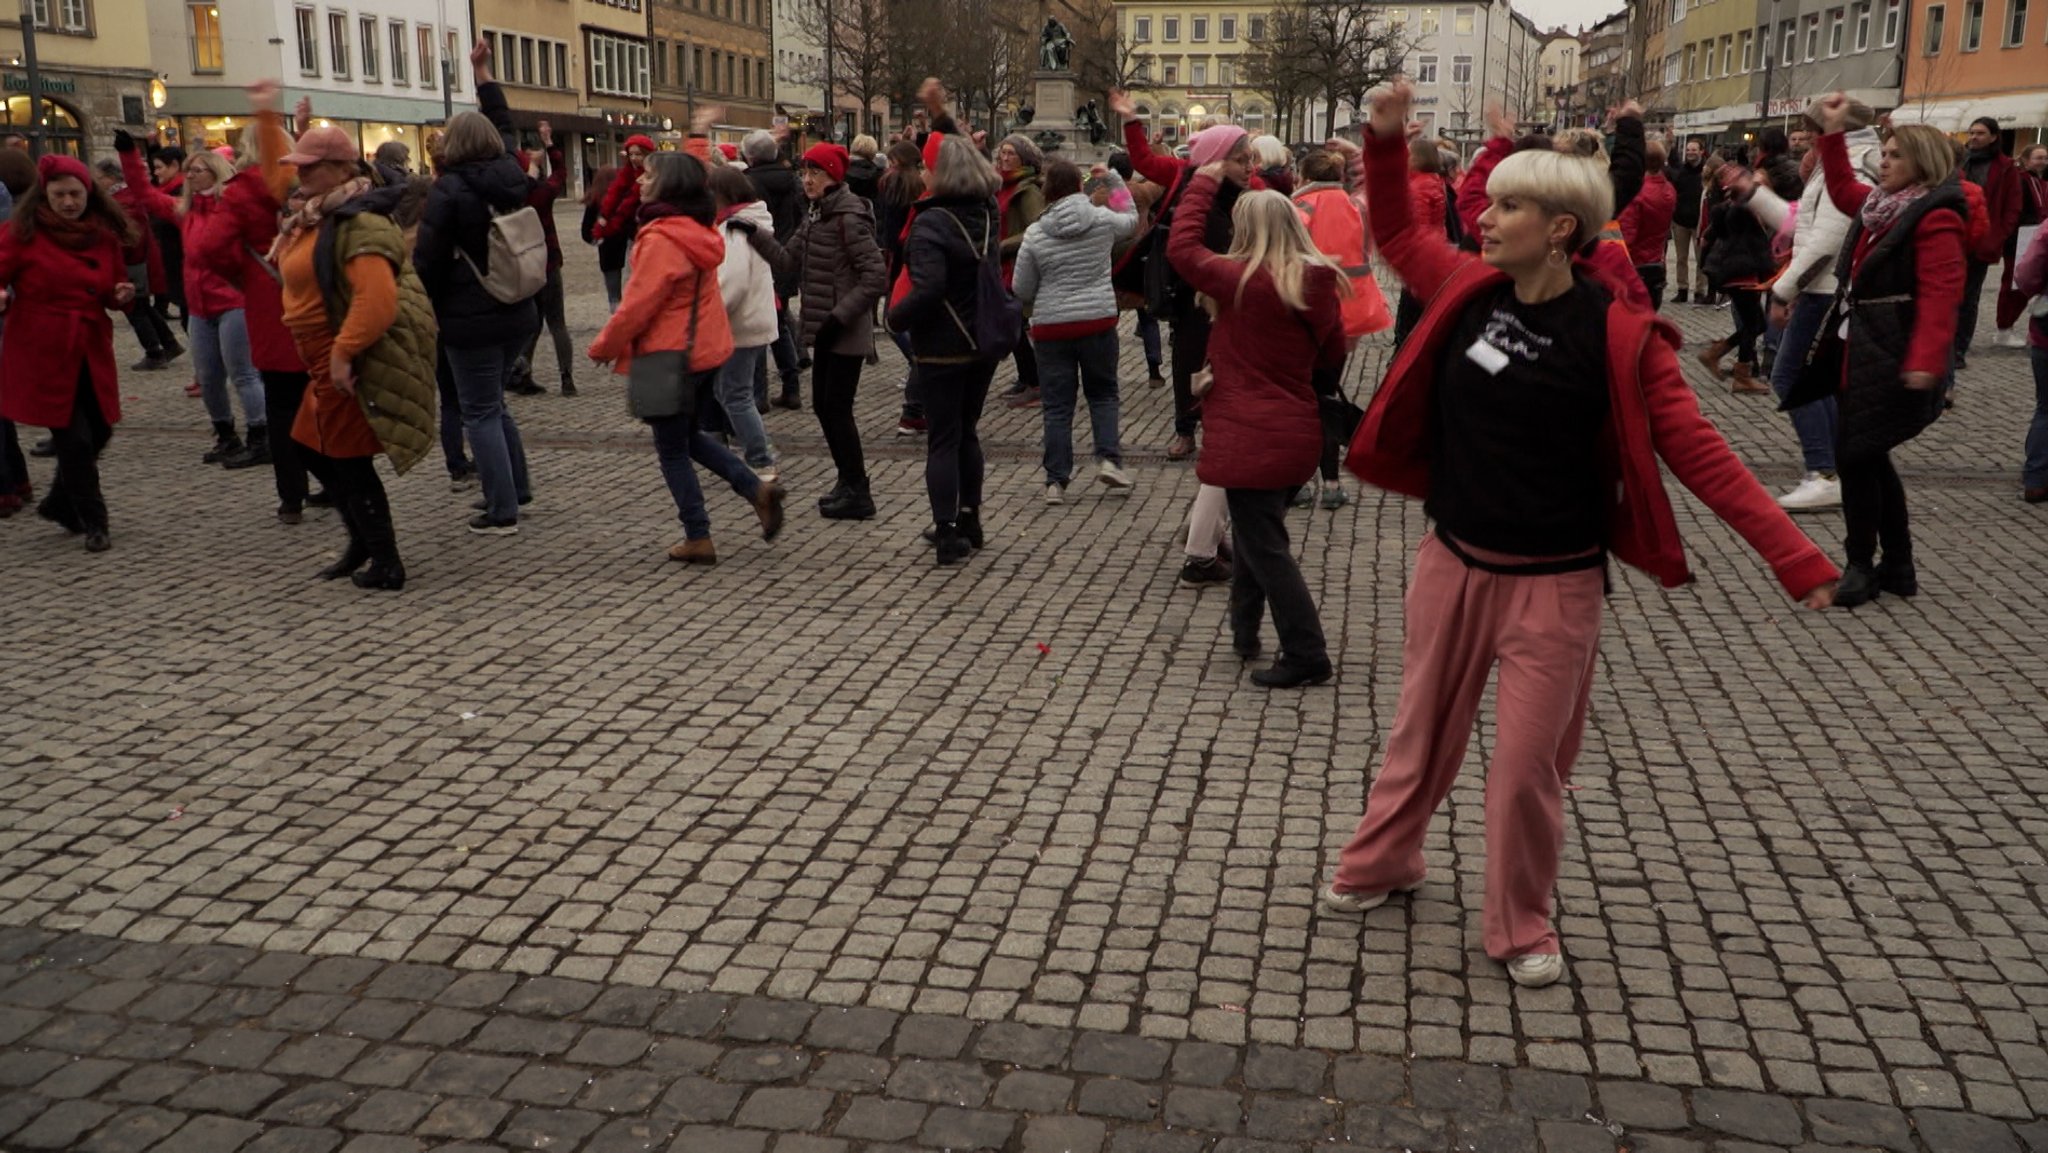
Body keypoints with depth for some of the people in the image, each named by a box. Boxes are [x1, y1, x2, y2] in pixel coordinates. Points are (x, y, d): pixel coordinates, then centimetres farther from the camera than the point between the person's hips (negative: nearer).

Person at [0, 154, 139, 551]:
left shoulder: (105, 235, 8)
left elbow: (112, 289, 16)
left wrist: (122, 295, -7)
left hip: (91, 354, 5)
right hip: (42, 354, -5)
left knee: (99, 431, 10)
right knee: (74, 440, -5)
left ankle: (59, 503, 33)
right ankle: (93, 524, 9)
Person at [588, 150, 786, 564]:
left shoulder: (661, 239, -22)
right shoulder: (697, 227, 5)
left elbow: (638, 304, -20)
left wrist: (603, 347, -7)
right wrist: (698, 138, 39)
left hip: (671, 356, -9)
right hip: (707, 348, 9)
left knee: (671, 448, 4)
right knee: (688, 434, 23)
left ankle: (698, 539, 9)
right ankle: (758, 489, 10)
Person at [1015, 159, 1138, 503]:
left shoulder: (1035, 235, -6)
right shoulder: (1102, 219, -4)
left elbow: (1022, 290, 1)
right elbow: (1131, 219, 20)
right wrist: (1114, 180, 24)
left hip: (1052, 326, 0)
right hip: (1098, 321, 0)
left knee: (1057, 405, 6)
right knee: (1103, 393, 19)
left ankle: (1056, 481, 7)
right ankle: (1108, 458, 3)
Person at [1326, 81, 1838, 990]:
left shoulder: (1616, 335, -15)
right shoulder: (1469, 291, -3)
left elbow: (1698, 452, -14)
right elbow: (1392, 234, 14)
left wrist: (1793, 557, -19)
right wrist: (1384, 140, -1)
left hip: (1552, 584, -4)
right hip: (1452, 564, 4)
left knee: (1529, 763, 5)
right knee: (1423, 731, 19)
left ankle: (1519, 927, 25)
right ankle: (1381, 862, 40)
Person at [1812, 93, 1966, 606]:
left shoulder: (1935, 217, -13)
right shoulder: (1880, 204, 14)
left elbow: (1940, 295, -22)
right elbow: (1842, 190, 34)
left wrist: (1926, 361, -31)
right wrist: (1833, 133, 25)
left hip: (1894, 356, -10)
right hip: (1864, 349, 10)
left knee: (1854, 453, -10)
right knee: (1868, 455, 12)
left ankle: (1861, 568, 0)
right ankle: (1897, 567, 22)